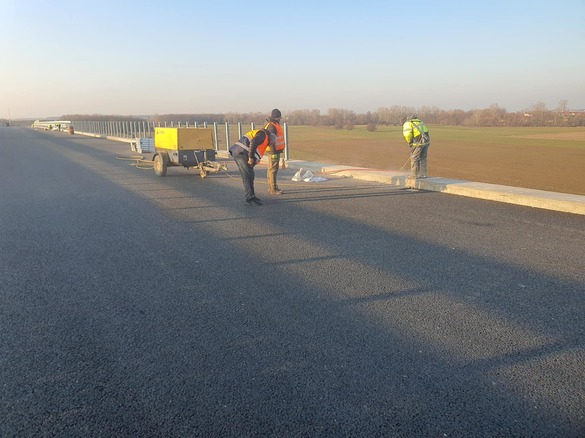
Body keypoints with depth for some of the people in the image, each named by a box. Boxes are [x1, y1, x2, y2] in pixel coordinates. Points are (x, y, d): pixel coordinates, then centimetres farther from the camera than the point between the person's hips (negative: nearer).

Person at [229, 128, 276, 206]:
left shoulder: (263, 141, 30)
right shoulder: (263, 134, 0)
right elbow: (253, 142, -19)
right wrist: (251, 157, -17)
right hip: (241, 152, -10)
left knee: (250, 176, 15)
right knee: (248, 176, -8)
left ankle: (251, 197, 22)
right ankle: (250, 199, -6)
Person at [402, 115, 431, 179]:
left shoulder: (407, 124, 4)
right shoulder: (419, 122, 28)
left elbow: (407, 134, -16)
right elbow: (425, 132, 20)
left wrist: (410, 142, 1)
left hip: (419, 142, -7)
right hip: (426, 140, 7)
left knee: (414, 158, 4)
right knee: (423, 158, 16)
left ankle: (414, 174, 6)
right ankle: (423, 174, 19)